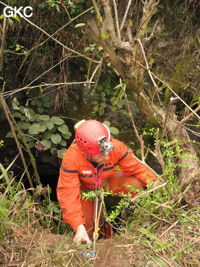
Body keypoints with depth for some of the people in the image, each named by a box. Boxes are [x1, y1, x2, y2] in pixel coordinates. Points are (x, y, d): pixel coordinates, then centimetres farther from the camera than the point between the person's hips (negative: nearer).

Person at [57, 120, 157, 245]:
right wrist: (79, 227, -44)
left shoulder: (116, 147, -33)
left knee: (135, 184, -28)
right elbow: (68, 195, -36)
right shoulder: (71, 159, -37)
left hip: (109, 182, 1)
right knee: (86, 229, -17)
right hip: (85, 190, -1)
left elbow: (137, 168, -21)